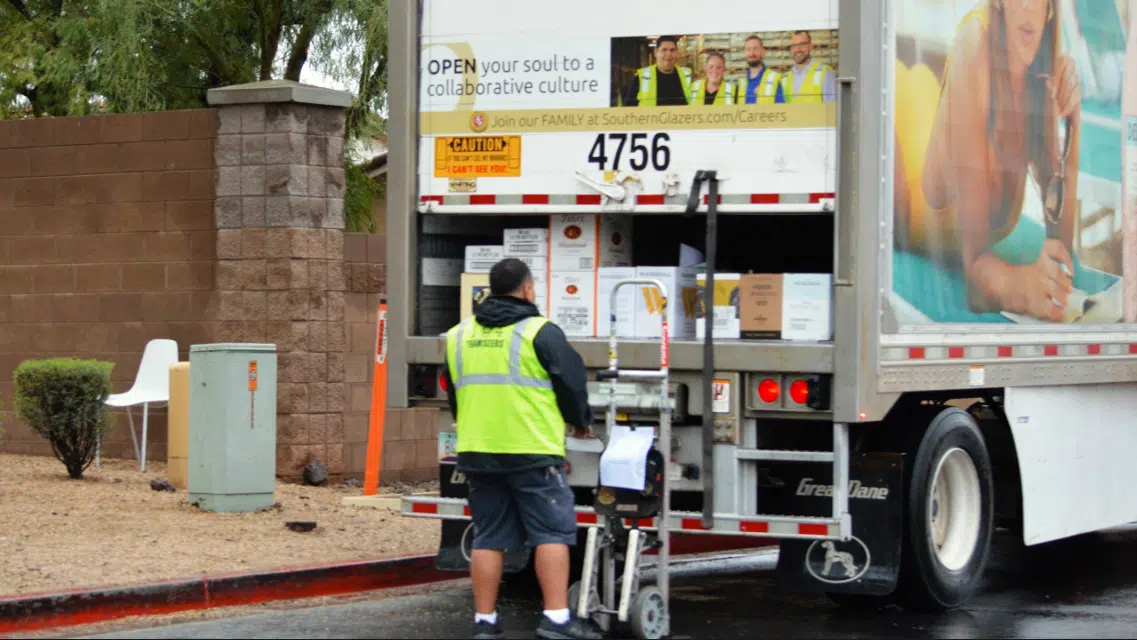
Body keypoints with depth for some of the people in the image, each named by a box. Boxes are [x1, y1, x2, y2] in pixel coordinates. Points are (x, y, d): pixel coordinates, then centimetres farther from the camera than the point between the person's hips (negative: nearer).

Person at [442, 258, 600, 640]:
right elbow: (571, 383, -3)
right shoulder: (540, 332, -7)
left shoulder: (458, 336, 11)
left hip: (476, 452, 5)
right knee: (552, 532, -1)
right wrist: (581, 421, 16)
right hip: (532, 451, -5)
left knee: (489, 537, 9)